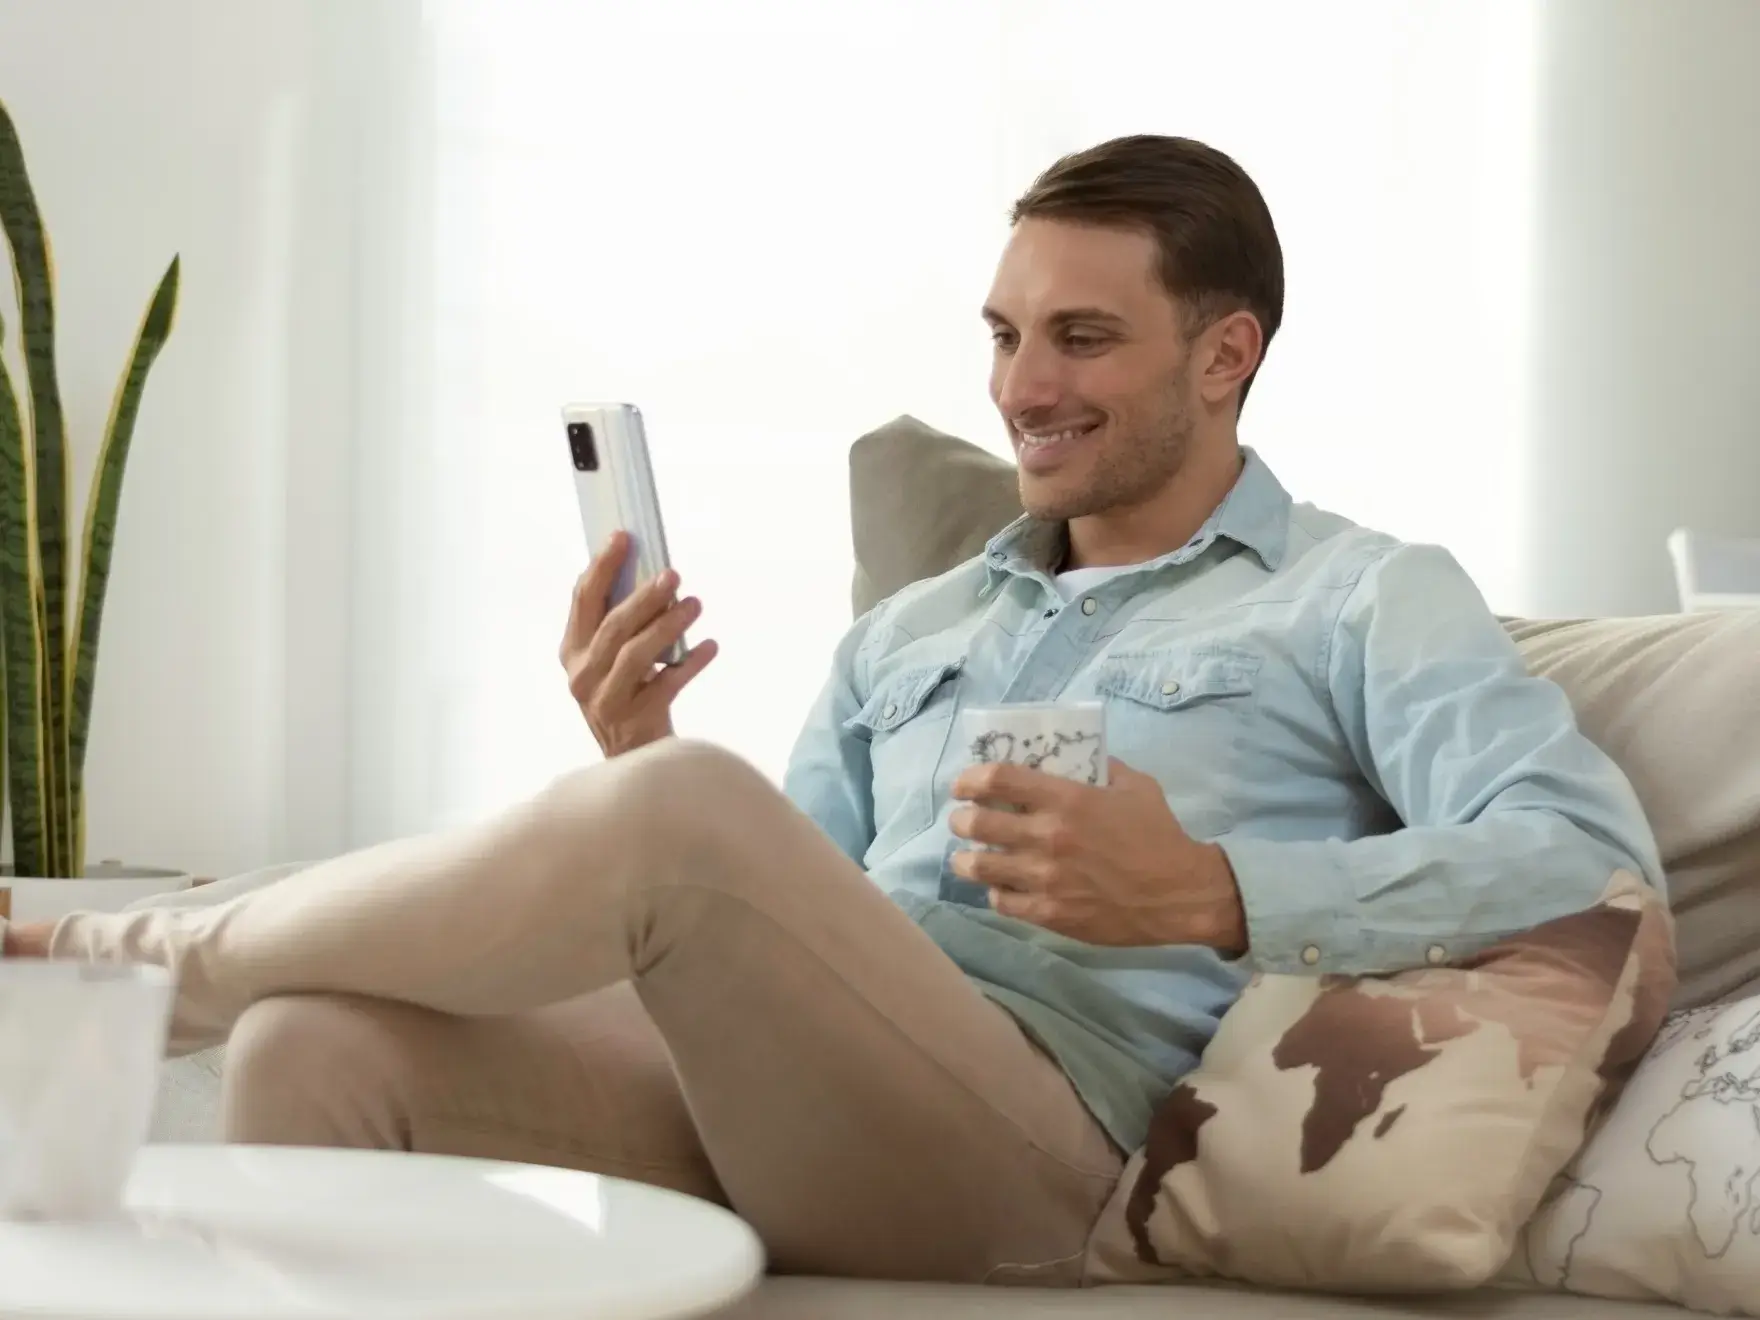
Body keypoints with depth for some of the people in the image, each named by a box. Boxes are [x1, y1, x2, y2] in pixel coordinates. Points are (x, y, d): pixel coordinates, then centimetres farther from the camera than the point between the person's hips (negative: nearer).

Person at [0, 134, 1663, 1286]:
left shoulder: (1363, 600, 11)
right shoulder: (906, 636, 31)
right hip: (759, 1100, 6)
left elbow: (1589, 852, -7)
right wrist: (635, 763, 2)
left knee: (684, 811, -31)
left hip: (1040, 1139, -6)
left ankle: (159, 960, -10)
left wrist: (1211, 894, -17)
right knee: (318, 1044, -21)